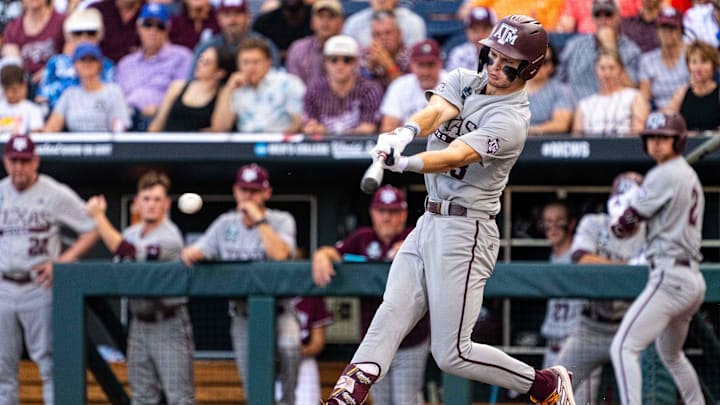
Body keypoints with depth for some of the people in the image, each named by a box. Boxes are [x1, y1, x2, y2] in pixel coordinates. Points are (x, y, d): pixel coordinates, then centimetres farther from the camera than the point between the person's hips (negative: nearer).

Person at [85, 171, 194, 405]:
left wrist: (98, 217, -23)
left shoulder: (170, 237, -15)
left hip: (168, 324, -7)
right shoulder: (131, 234, 11)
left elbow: (128, 253, -26)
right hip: (140, 323, 7)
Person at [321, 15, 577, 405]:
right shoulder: (462, 81, 7)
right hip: (428, 223, 7)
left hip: (465, 232, -7)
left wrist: (406, 163, -49)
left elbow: (456, 155, -30)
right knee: (390, 315, -9)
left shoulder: (511, 121, -14)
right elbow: (436, 111, -14)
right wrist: (405, 132, -37)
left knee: (452, 354, -5)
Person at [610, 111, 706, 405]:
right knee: (670, 355, 29)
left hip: (670, 277, -10)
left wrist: (618, 226, 14)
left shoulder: (663, 176, -10)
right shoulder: (690, 176, 19)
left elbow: (627, 223, -8)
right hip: (694, 279, 10)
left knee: (623, 348, -17)